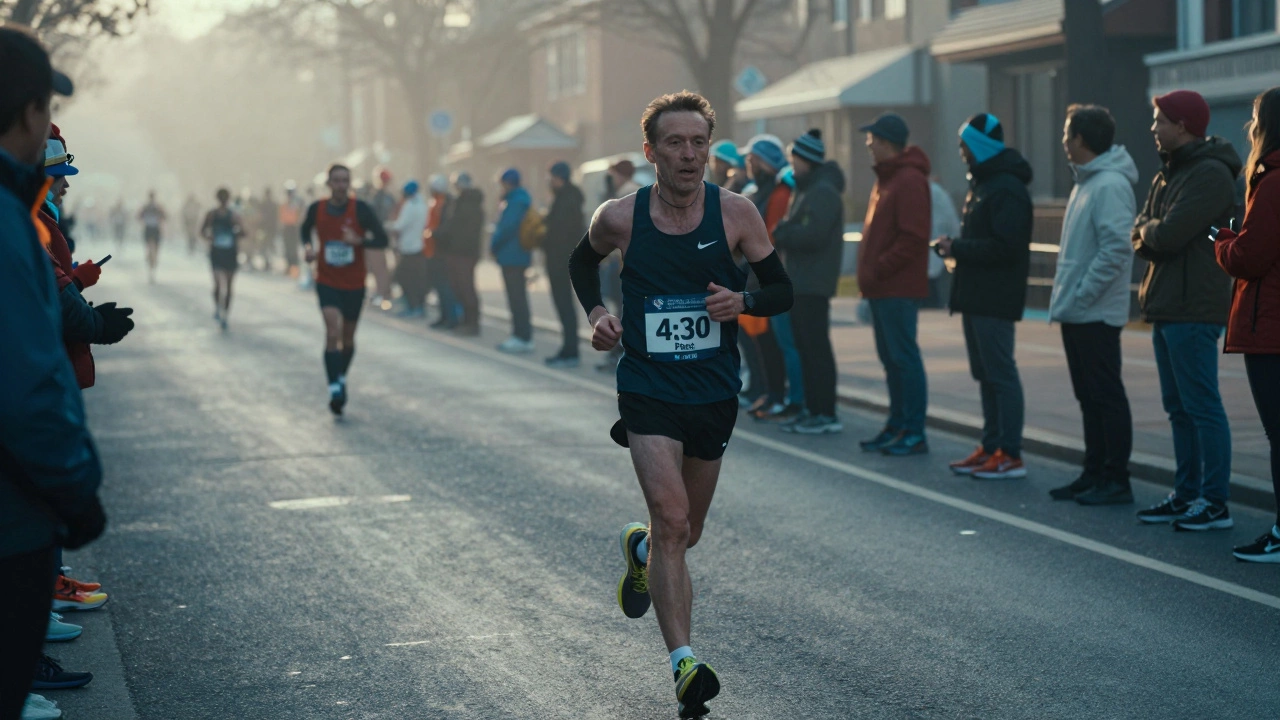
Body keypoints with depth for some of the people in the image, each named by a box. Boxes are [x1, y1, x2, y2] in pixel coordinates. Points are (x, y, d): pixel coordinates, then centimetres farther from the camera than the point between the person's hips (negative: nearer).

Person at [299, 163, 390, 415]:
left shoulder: (360, 209, -10)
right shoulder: (317, 209, -4)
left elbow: (382, 240, -11)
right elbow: (306, 230, 16)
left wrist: (359, 240, -29)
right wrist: (308, 246, -4)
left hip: (354, 284, 1)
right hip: (327, 283, -1)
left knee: (348, 338, 14)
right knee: (333, 331, -20)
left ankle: (342, 378, 40)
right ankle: (335, 388, -20)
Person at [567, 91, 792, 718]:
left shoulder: (735, 213, -7)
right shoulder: (620, 218, -7)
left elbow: (782, 290, 0)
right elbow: (583, 260, 15)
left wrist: (743, 302, -21)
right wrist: (595, 311, -3)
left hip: (714, 392, 2)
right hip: (647, 390, -2)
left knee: (685, 532, 16)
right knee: (671, 518, -20)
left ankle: (639, 549, 53)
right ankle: (684, 663, -19)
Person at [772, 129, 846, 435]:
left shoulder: (823, 192, -14)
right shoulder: (805, 189, 19)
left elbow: (813, 234, -24)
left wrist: (782, 233, -9)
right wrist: (784, 233, 2)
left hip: (813, 282, -10)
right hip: (800, 280, 10)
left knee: (816, 346, -8)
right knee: (805, 346, 12)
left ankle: (827, 414, -6)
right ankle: (813, 409, 17)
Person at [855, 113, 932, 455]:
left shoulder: (909, 180, -13)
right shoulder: (886, 178, 19)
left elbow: (912, 238, -20)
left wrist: (877, 270, -18)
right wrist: (869, 275, 12)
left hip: (899, 289, -10)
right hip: (882, 288, 10)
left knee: (904, 357, -7)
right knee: (890, 358, 13)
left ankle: (914, 432, -4)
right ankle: (897, 426, 20)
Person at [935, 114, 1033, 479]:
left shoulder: (1007, 189, -16)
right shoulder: (982, 182, 18)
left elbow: (1006, 246, -23)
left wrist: (958, 250, -16)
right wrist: (955, 246, 4)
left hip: (995, 299, -10)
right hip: (976, 296, 10)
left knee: (1001, 374, -7)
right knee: (985, 374, 14)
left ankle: (1011, 455, -5)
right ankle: (991, 446, 21)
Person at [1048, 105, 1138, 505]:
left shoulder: (1110, 185, -16)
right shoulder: (1085, 182, 15)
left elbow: (1116, 249, -24)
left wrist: (1080, 295, -21)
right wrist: (1065, 296, 12)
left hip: (1096, 314, -10)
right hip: (1076, 313, 10)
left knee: (1107, 397, -5)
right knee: (1090, 397, 14)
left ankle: (1116, 480, 0)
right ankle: (1094, 473, 20)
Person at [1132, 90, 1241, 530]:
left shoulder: (1210, 174, -14)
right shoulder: (1167, 174, 17)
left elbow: (1167, 235, -22)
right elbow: (1140, 237, 13)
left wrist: (1150, 230, -2)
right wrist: (1151, 233, -8)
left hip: (1193, 309, -10)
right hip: (1165, 306, 10)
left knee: (1202, 407, -7)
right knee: (1178, 408, 14)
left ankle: (1216, 503, -4)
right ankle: (1187, 494, 21)